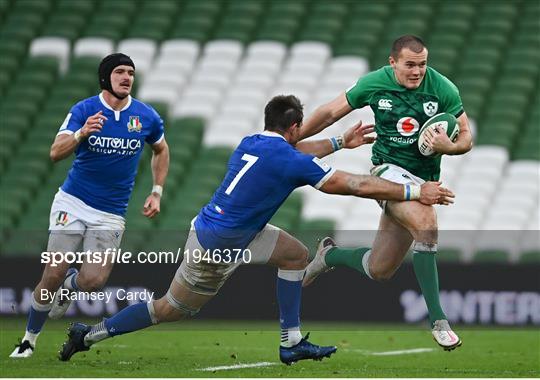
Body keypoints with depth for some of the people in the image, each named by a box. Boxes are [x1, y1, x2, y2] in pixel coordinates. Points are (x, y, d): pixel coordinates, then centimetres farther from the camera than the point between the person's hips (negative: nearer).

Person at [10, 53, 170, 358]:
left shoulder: (147, 117, -2)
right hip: (73, 203, -1)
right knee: (53, 275, -8)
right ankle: (30, 338, 13)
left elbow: (161, 150, 19)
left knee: (93, 281, -13)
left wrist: (157, 192, 10)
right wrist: (81, 134, -39)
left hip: (110, 215, 1)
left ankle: (70, 284, 24)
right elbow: (56, 153, -20)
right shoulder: (84, 110, -8)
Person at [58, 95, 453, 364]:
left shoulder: (251, 143, 3)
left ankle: (292, 342, 12)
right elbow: (357, 185, -17)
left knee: (296, 254, 12)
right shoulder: (288, 160, -20)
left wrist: (340, 142, 33)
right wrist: (416, 193, -11)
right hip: (216, 246, -9)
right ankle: (90, 335, 18)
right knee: (172, 309, 7)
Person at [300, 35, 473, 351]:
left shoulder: (443, 89, -7)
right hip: (389, 170, -3)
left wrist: (450, 146, -23)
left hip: (424, 180, 3)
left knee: (379, 270, 4)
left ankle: (330, 255, 38)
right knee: (427, 225, -32)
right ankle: (439, 321, -27)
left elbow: (466, 138, -1)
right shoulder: (374, 84, -7)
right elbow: (332, 112, 6)